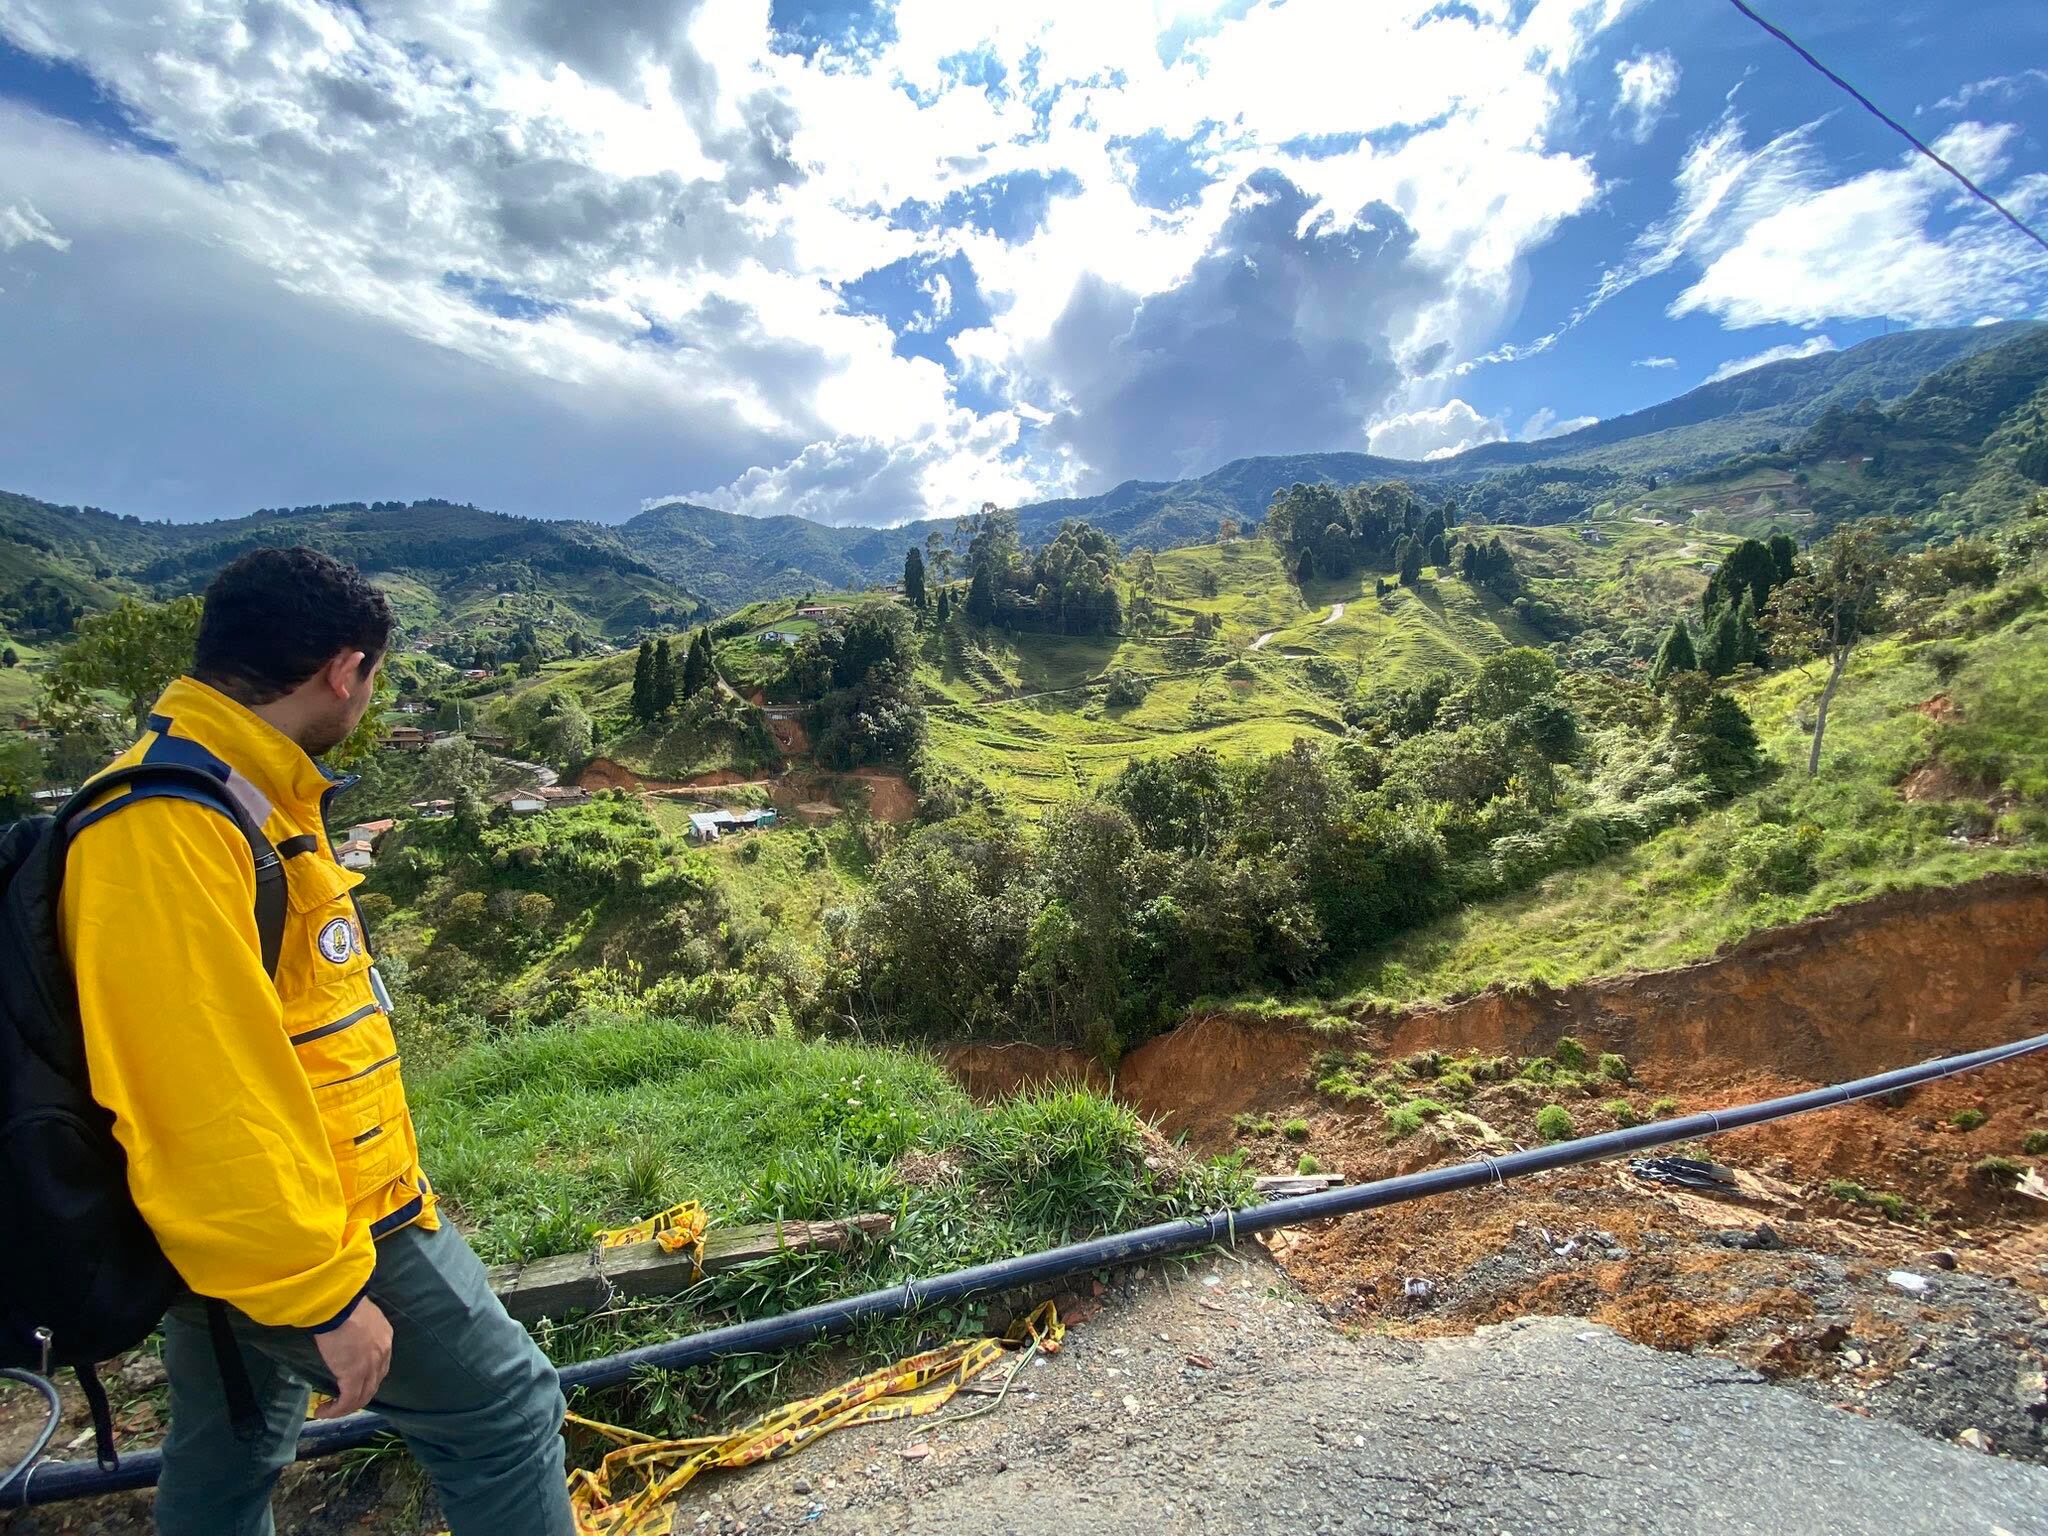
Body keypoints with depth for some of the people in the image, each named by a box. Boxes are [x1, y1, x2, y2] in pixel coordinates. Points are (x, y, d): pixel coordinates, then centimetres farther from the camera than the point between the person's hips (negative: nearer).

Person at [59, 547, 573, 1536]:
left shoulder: (243, 791, 7)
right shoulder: (167, 824, -26)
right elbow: (205, 1094, -28)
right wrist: (323, 1293, -21)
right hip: (299, 1237, -10)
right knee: (504, 1411, 3)